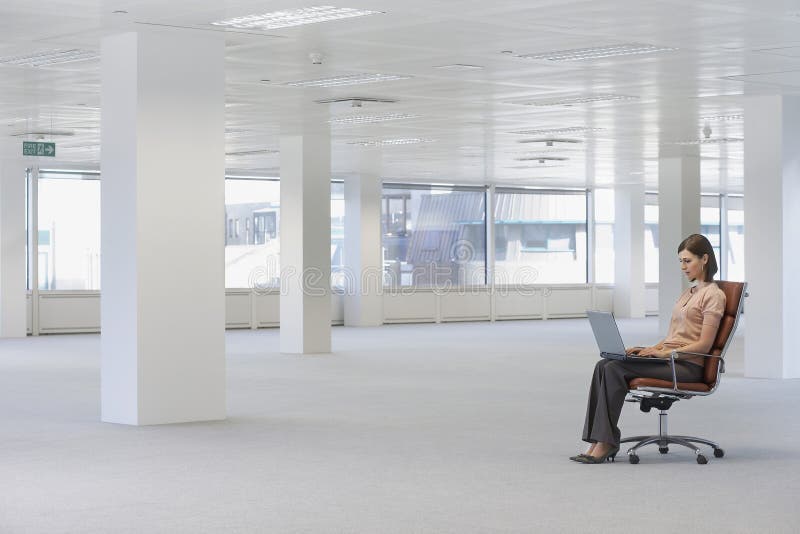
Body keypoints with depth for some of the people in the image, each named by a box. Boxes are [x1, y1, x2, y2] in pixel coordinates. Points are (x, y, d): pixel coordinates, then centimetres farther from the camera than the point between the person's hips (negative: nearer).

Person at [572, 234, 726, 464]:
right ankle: (597, 442, -23)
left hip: (687, 365, -8)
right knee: (604, 365, -14)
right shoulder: (688, 293, 23)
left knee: (615, 369, -24)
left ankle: (606, 443, -21)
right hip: (668, 358, 8)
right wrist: (650, 349, 5)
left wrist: (663, 352, -17)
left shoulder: (713, 295, -5)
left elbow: (704, 345, -12)